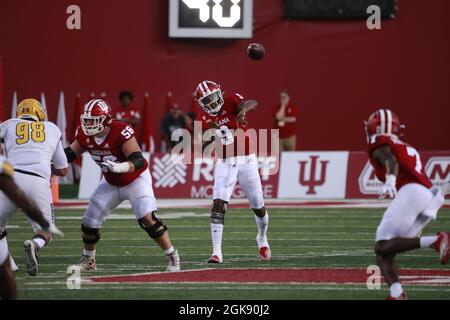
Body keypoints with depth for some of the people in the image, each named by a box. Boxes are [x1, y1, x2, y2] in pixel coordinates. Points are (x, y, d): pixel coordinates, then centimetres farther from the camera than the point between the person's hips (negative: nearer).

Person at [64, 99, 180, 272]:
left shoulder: (121, 132, -33)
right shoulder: (85, 134, -14)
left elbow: (138, 161, -38)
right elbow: (70, 153, 3)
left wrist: (119, 167, -55)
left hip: (136, 179, -6)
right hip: (111, 183, 6)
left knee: (148, 218, -22)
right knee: (90, 222, 4)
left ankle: (172, 257, -8)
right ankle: (88, 261, 28)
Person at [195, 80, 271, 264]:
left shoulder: (231, 101, -12)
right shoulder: (205, 118, 1)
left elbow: (252, 103, -31)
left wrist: (243, 110, -54)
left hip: (246, 160, -2)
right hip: (225, 163, 2)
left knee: (258, 207, 10)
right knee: (218, 205, -16)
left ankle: (262, 238, 41)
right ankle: (217, 252, -17)